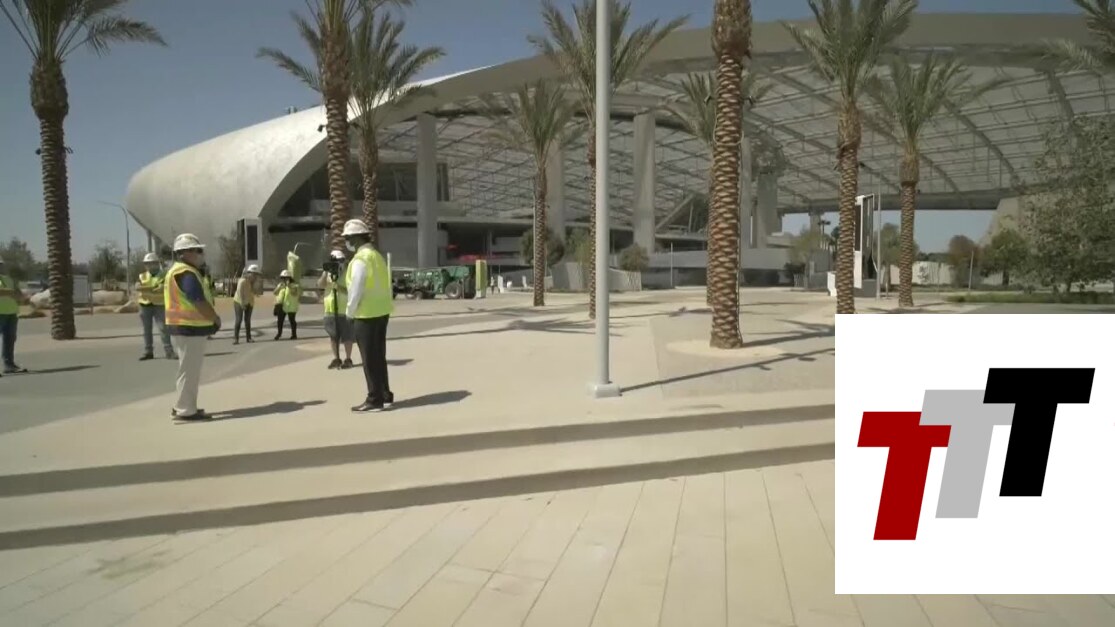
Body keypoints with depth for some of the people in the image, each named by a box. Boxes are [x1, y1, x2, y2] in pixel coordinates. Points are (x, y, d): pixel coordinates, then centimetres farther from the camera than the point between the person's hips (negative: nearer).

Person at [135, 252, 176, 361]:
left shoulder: (163, 276, -1)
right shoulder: (142, 276, 10)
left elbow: (162, 289, -18)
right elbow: (137, 287, -10)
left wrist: (145, 289, -17)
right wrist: (154, 288, -20)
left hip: (159, 305, -4)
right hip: (145, 305, 4)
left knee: (163, 328, -8)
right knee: (147, 330, 8)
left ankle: (169, 351, -7)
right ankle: (148, 352, 14)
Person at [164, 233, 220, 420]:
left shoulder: (178, 271, 17)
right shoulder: (186, 273, -17)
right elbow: (199, 302, -23)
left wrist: (211, 318, 9)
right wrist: (216, 319, -9)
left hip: (186, 326, 11)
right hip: (190, 327, -11)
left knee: (189, 369, 18)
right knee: (189, 370, -4)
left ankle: (183, 406, 26)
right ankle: (186, 410, 2)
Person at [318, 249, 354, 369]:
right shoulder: (327, 273, 11)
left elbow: (350, 290, -15)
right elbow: (320, 285, -3)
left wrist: (337, 284, -22)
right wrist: (325, 274, -14)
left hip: (344, 310, -5)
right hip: (330, 310, 5)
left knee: (346, 336, -1)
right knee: (333, 336, 10)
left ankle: (348, 359, 8)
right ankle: (336, 358, 19)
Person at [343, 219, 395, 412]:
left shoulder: (360, 259, -15)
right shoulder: (377, 256, 12)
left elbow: (356, 289, -18)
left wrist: (349, 312, -6)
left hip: (366, 315, -9)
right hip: (381, 312, 9)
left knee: (370, 359, -1)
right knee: (379, 357, 15)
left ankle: (375, 400, 5)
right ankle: (385, 396, 21)